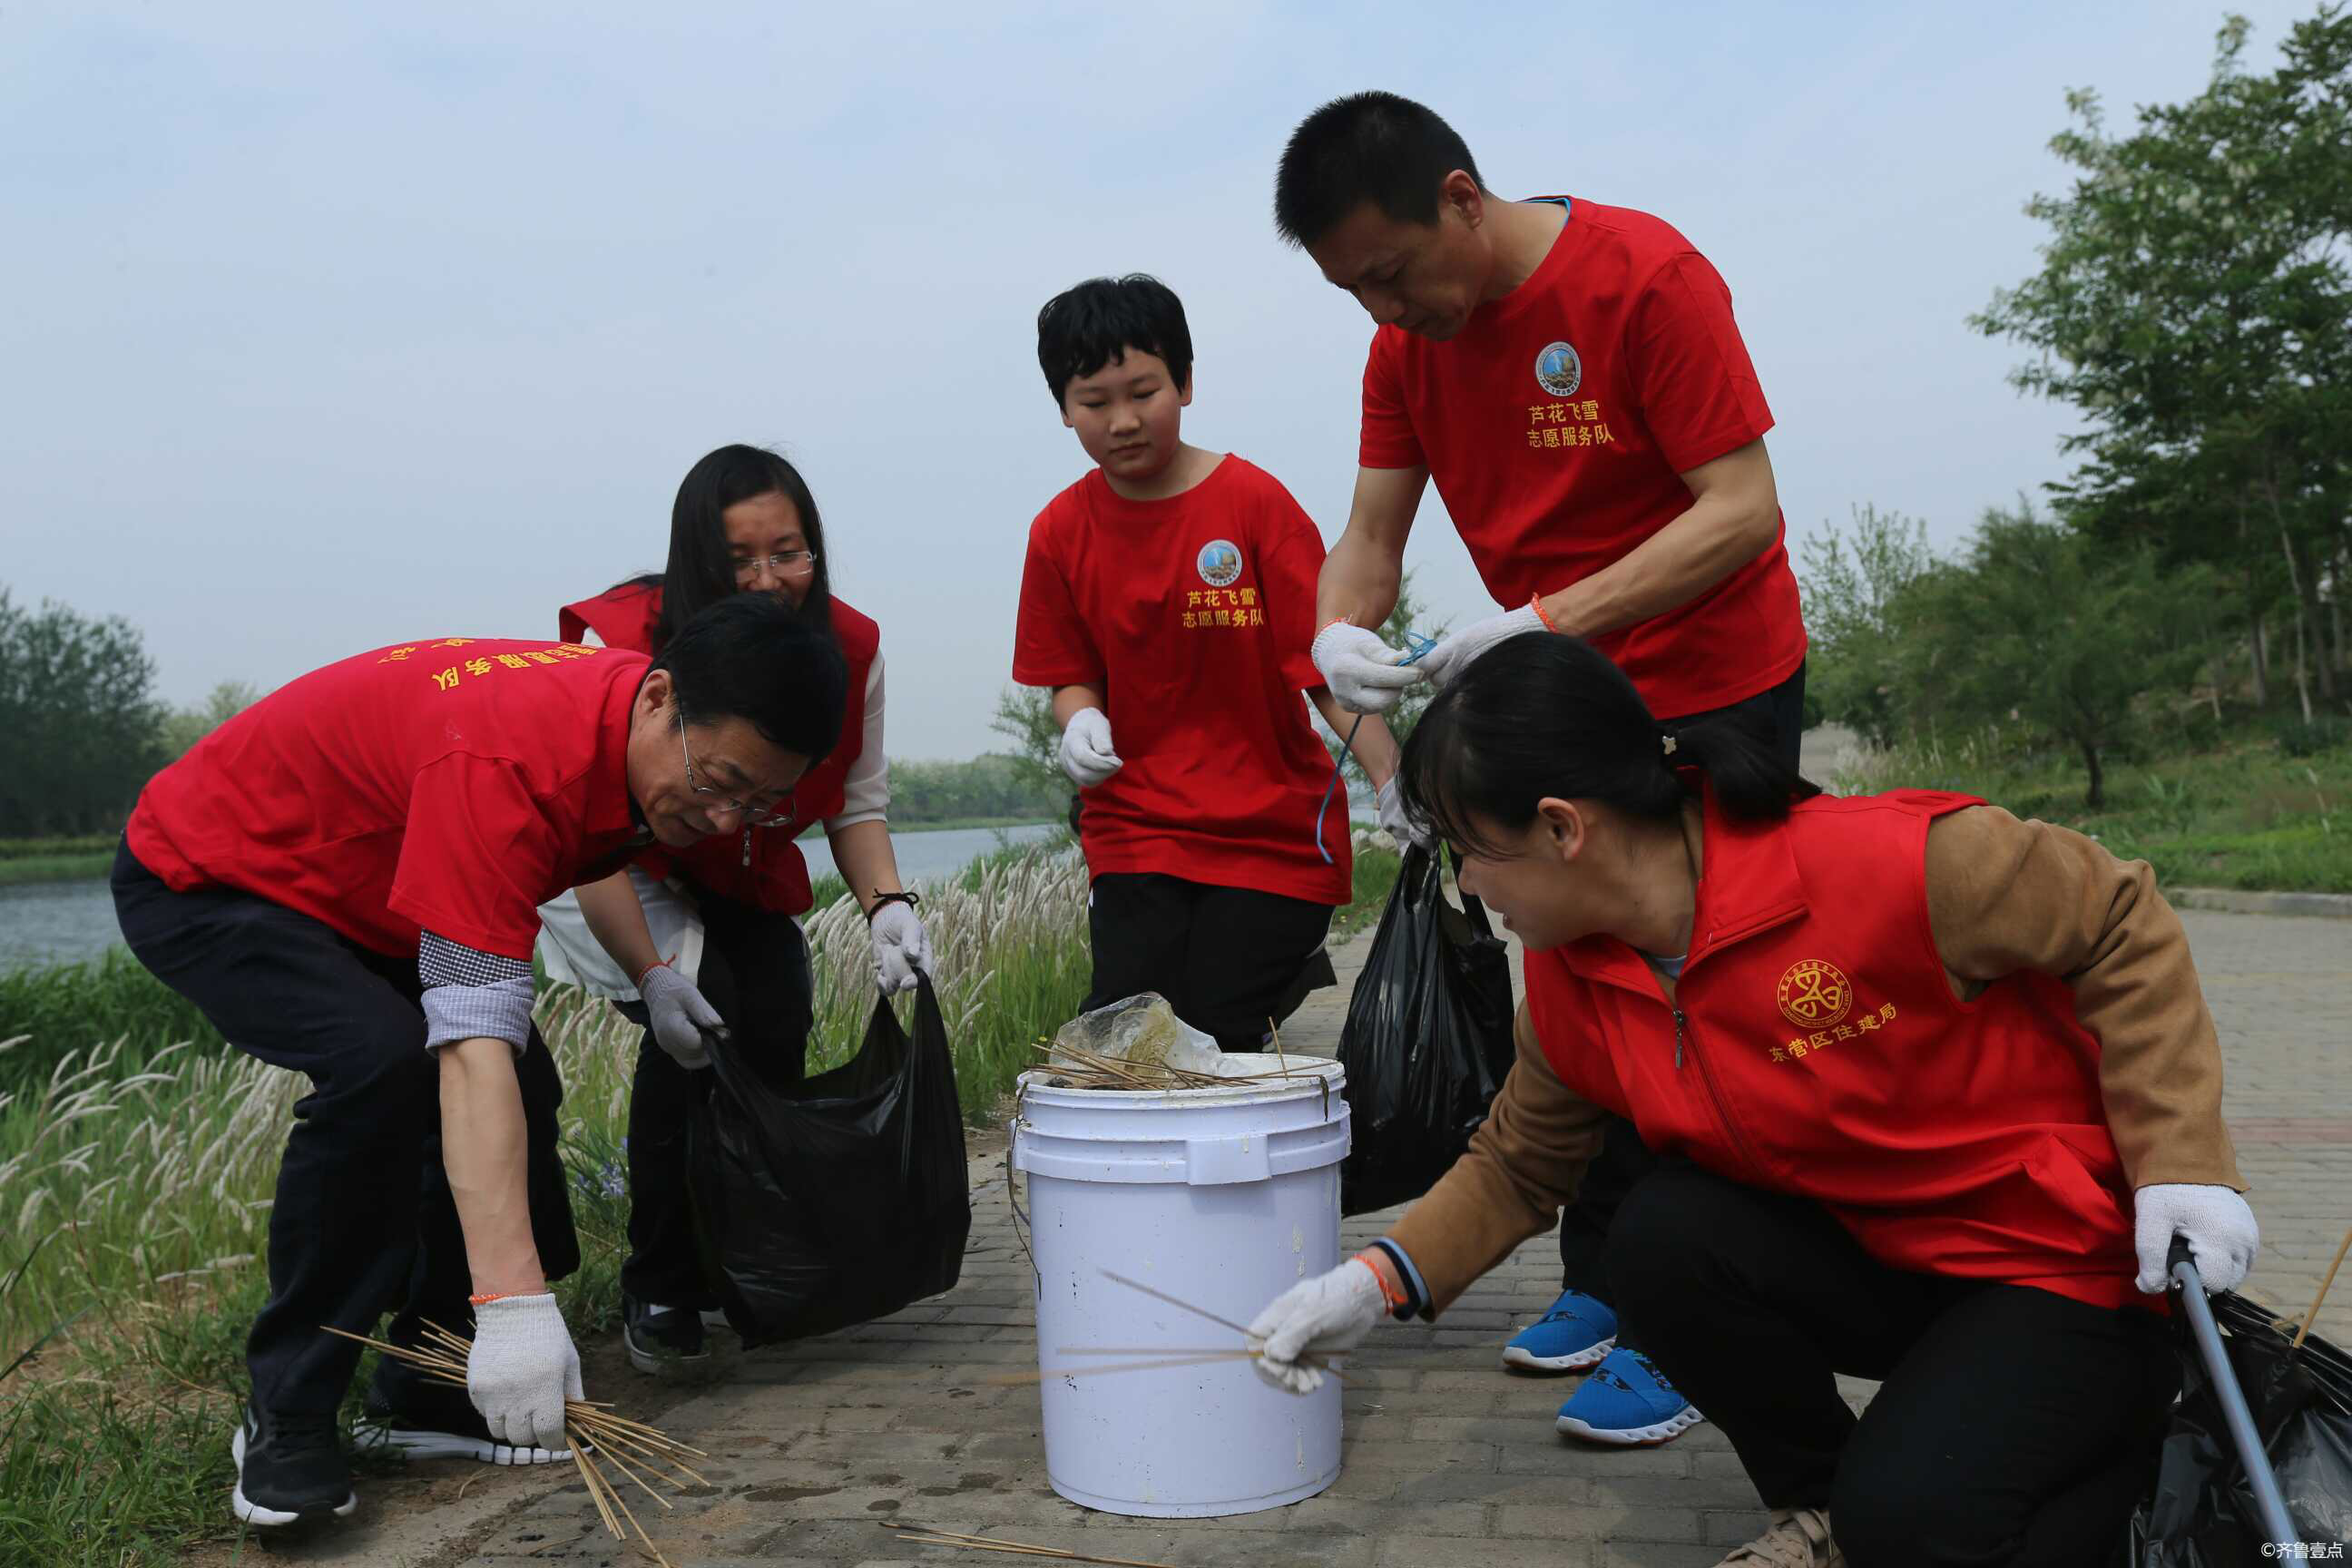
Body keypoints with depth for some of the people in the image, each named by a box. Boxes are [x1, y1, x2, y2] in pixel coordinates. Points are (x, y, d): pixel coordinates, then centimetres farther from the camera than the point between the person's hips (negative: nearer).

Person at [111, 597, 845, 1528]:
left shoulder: (630, 732, -13)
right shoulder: (509, 761, -40)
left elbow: (595, 829, 13)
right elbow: (474, 1041, -44)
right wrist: (514, 1301, -46)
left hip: (342, 886, 9)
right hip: (200, 881, -8)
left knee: (522, 1089, -4)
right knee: (384, 1064, -31)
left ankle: (422, 1394, 7)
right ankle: (286, 1417, -15)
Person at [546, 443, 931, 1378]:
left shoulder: (849, 650, -17)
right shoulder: (620, 646, -31)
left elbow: (858, 804, -5)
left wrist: (885, 902, -24)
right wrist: (652, 972, -42)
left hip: (749, 883, 4)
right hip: (624, 877, -4)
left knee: (777, 1034, -18)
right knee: (694, 1028, -27)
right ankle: (657, 1297, -9)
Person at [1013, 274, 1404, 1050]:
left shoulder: (1255, 502, -9)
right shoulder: (1062, 531, 1)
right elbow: (1072, 674, 10)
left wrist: (1392, 777, -26)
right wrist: (1081, 723, -14)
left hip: (1273, 832, -3)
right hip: (1135, 825, 3)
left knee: (1211, 1035, -10)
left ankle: (1284, 969, 24)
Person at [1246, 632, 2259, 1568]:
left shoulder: (1878, 863, -29)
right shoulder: (1570, 986, -8)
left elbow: (2119, 920, -16)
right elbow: (1517, 1166, 5)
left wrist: (2178, 1162, -19)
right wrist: (1378, 1283, -8)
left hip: (2074, 1261, -6)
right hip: (1872, 1259, 6)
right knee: (1664, 1237, -21)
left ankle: (2128, 1432, 9)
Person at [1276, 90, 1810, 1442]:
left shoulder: (1647, 278, -22)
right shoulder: (1408, 344, -1)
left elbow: (1742, 508, -25)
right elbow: (1371, 535, -2)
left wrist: (1550, 620, -34)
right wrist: (1342, 631, -25)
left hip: (1715, 685, -7)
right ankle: (1602, 1285, 25)